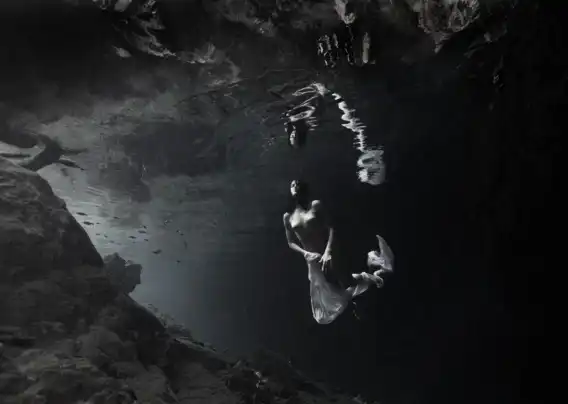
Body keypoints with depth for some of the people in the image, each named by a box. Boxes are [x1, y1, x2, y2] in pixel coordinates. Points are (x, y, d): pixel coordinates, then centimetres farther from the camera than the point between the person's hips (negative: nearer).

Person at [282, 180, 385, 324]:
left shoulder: (316, 205, -2)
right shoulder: (288, 216, 7)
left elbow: (331, 227, -9)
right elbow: (291, 242, 7)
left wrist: (328, 251, -23)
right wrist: (306, 254, -12)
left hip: (330, 255, -4)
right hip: (313, 262, 4)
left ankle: (366, 278, 20)